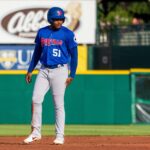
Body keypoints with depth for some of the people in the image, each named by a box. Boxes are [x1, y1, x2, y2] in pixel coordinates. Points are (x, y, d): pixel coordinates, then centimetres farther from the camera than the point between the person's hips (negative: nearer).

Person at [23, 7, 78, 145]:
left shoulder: (68, 34, -7)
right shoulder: (42, 32, 6)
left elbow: (74, 55, -4)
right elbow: (37, 52, 16)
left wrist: (72, 75, -8)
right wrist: (30, 70, 13)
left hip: (60, 71, -4)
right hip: (44, 70, 4)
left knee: (58, 104, -2)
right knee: (36, 99, -3)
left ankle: (60, 136, 6)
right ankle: (36, 132, 6)